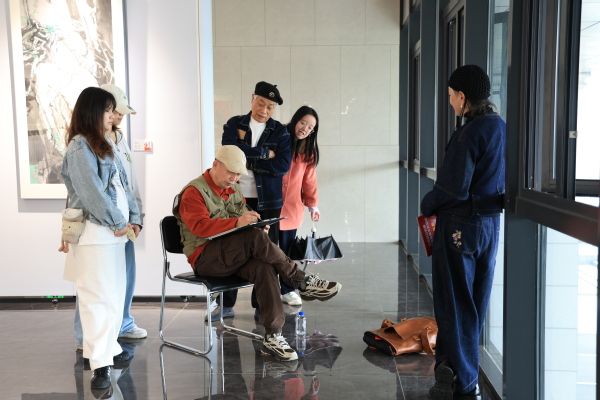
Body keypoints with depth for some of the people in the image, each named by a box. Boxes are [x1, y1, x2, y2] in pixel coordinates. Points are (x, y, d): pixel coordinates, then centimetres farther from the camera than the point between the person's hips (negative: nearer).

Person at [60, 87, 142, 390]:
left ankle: (110, 348, 24)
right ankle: (100, 364, -5)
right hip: (94, 232, -9)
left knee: (115, 293, 13)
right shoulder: (80, 146, -10)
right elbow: (91, 192, -18)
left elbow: (123, 185, 17)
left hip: (115, 231, 9)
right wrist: (119, 222, -12)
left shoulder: (104, 146, 19)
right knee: (99, 297, -8)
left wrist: (134, 218, 6)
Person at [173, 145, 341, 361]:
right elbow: (200, 225, -21)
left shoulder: (234, 189, 19)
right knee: (255, 237, -32)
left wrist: (255, 223, 1)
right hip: (205, 258, -6)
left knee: (264, 268, -28)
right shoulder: (194, 191, -6)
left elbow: (244, 220, 26)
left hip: (234, 256, 7)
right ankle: (303, 282, -22)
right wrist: (237, 222, -33)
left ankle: (272, 337, -29)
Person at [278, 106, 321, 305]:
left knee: (287, 251, 7)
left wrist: (313, 204, 10)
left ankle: (286, 290, 16)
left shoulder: (308, 151, 11)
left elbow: (309, 179, 13)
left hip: (291, 207, 3)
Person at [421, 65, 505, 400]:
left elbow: (453, 188, -21)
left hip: (461, 225, -8)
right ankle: (463, 372, 30)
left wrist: (427, 205, -4)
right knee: (476, 303, 17)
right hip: (491, 222, 8)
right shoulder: (502, 128, 7)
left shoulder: (469, 134, -19)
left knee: (455, 305, 3)